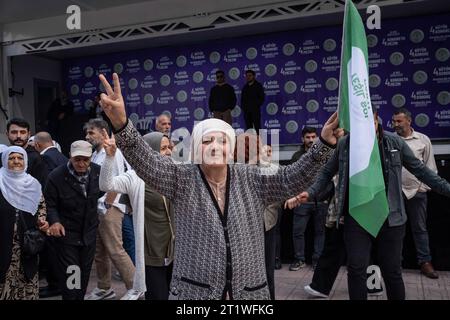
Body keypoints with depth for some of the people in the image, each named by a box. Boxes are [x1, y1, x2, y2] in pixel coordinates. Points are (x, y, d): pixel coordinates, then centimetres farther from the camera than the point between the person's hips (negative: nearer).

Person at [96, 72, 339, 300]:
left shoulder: (251, 179, 2)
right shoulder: (182, 179, -4)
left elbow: (291, 179, -5)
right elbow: (146, 162, -17)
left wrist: (323, 143, -18)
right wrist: (121, 124, -34)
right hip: (194, 290, -2)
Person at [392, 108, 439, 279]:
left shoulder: (423, 140, 1)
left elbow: (430, 166, 4)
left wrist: (425, 186, -2)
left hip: (417, 191, 0)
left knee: (420, 228, 9)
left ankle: (425, 262, 18)